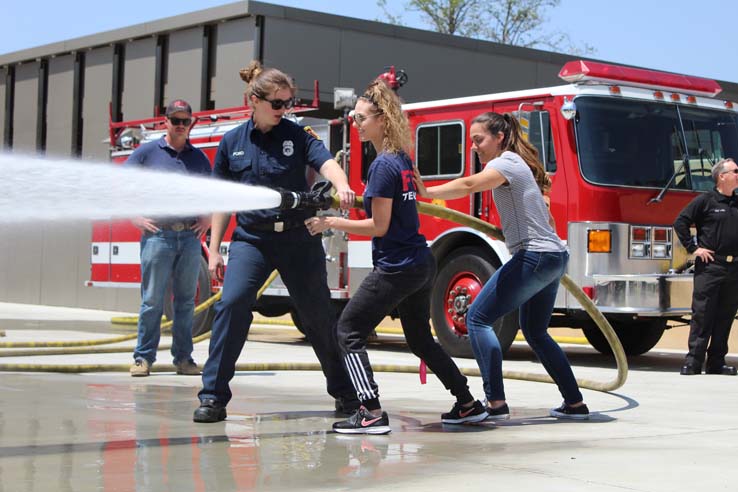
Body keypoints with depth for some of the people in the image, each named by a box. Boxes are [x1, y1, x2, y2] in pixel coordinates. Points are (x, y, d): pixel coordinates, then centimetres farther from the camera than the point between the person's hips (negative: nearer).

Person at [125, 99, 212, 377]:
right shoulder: (147, 152, 4)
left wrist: (208, 217, 8)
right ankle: (143, 357, 2)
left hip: (190, 237, 3)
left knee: (186, 301, 6)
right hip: (157, 234, -3)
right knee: (152, 300, -3)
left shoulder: (199, 158, 14)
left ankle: (183, 357, 13)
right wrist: (135, 217, -5)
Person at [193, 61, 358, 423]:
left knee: (318, 313, 6)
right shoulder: (232, 142, 5)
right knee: (231, 304, -17)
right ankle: (213, 396, -10)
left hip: (298, 238, 0)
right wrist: (214, 250, 5)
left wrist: (341, 187, -41)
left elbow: (325, 161, -18)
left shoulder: (297, 135, 1)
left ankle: (344, 392, 22)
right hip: (251, 239, 0)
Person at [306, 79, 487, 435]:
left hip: (397, 268, -10)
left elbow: (379, 226, -16)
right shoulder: (402, 158, 11)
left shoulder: (383, 165, -16)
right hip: (421, 264, 10)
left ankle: (372, 413, -10)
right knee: (420, 338, 22)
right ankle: (468, 404, 24)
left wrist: (332, 223, -11)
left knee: (349, 330, -2)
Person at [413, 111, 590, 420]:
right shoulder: (518, 164, 19)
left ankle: (496, 403, -14)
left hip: (534, 256, -10)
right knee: (535, 332, 21)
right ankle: (575, 404, 23)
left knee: (478, 318, -8)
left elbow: (468, 186, -30)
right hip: (554, 256, 10)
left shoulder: (507, 163, -10)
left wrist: (427, 192, -38)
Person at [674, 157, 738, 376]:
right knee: (702, 315, -5)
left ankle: (716, 362, 13)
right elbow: (680, 222, -4)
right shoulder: (705, 200, -2)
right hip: (709, 267, -6)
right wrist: (693, 248, -9)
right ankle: (693, 362, -4)